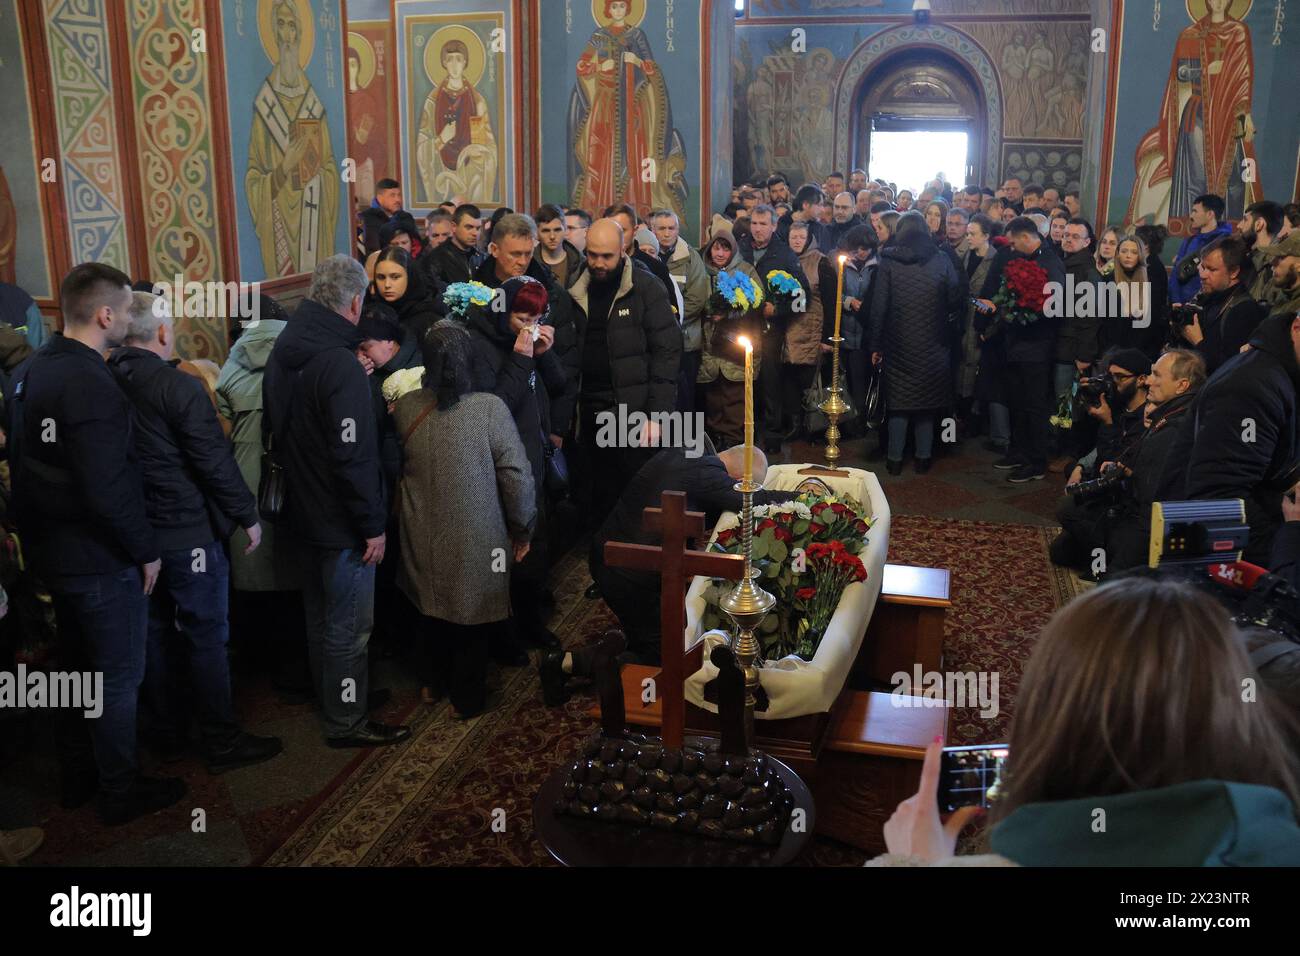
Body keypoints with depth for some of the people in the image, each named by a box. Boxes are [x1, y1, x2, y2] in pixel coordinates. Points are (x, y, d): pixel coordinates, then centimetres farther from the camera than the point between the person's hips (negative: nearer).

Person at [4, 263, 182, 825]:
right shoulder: (91, 385, -25)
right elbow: (109, 490, -28)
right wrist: (145, 550, -15)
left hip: (51, 550, 9)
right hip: (101, 560, -9)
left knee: (76, 667, 22)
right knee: (119, 678, 6)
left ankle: (78, 778, 36)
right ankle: (120, 792, 20)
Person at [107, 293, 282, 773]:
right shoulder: (178, 387, -19)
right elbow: (215, 460, -18)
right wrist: (247, 515, -7)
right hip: (188, 533, -7)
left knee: (156, 631, 18)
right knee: (207, 635, 3)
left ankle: (167, 732, 31)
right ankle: (222, 742, 11)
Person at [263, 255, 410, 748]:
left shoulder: (283, 352, 3)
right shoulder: (340, 364, -24)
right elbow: (353, 458, -25)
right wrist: (373, 526, -18)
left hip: (303, 508, 9)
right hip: (341, 520, -9)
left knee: (321, 614, 23)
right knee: (348, 625, 6)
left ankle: (330, 698, 40)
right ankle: (346, 722, 19)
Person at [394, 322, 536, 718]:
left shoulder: (405, 407, -11)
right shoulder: (490, 408, -20)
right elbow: (517, 475, -17)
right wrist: (522, 529, -4)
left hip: (424, 537, 3)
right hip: (477, 540, -3)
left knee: (435, 608, 25)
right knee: (473, 614, 16)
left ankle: (436, 681, 43)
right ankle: (467, 698, 30)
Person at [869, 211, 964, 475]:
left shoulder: (888, 262, -5)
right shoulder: (941, 260, -3)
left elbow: (878, 307, -6)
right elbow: (955, 299, -3)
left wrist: (875, 345, -1)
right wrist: (947, 320, 16)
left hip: (899, 344, -1)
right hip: (933, 345, 1)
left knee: (899, 403, 7)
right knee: (926, 403, 11)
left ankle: (895, 460, 10)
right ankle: (923, 458, 16)